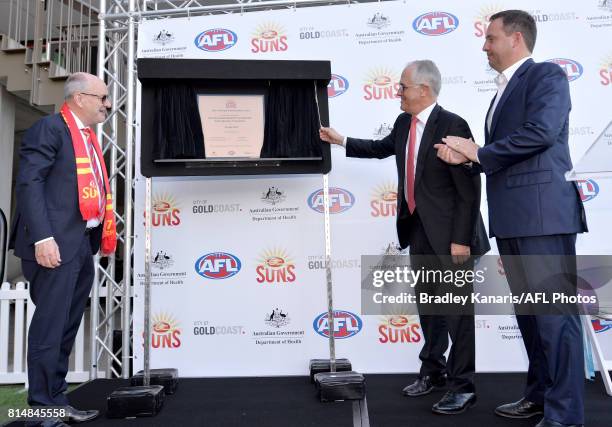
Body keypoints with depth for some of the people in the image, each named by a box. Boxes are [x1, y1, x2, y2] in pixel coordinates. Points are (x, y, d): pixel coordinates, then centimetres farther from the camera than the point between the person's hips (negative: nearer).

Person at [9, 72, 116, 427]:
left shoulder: (89, 137, 20)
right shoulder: (50, 128, -5)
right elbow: (29, 183, -14)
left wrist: (106, 232, 12)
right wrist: (42, 237, -22)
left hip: (84, 245, 9)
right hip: (57, 244, -9)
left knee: (67, 328, 13)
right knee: (50, 327, -3)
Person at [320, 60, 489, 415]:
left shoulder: (452, 125, -16)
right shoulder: (404, 124, 8)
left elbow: (469, 189, -17)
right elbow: (381, 148, 30)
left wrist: (461, 238, -19)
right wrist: (341, 141, 24)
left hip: (449, 233, -8)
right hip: (418, 230, 8)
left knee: (457, 309, 1)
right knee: (427, 304, 17)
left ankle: (463, 386, 14)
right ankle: (433, 371, 33)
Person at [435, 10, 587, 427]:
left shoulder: (547, 75, -2)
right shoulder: (505, 90, 23)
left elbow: (541, 132, -19)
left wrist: (479, 153, -8)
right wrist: (466, 157, 2)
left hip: (542, 214, -9)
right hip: (511, 218, 9)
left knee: (555, 314, -5)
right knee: (529, 313, 15)